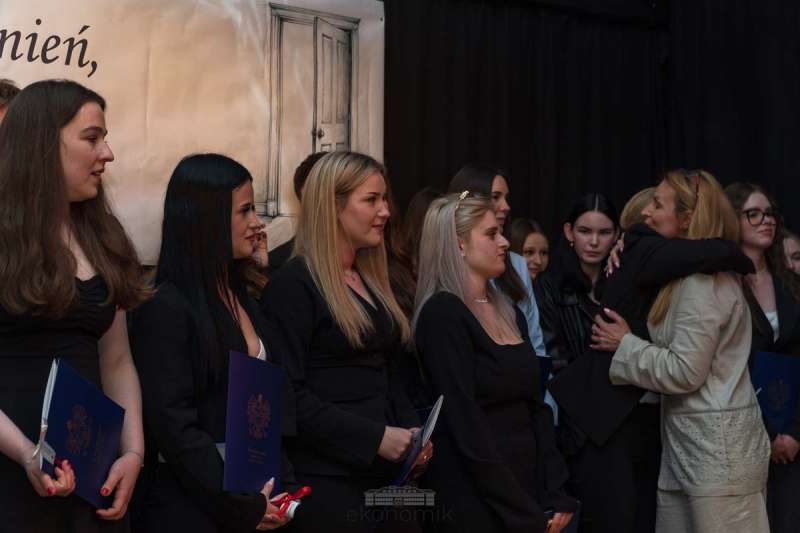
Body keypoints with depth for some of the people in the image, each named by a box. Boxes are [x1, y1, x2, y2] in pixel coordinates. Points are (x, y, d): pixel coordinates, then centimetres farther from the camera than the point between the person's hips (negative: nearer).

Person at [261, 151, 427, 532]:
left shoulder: (373, 282, 15)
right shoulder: (294, 285, -10)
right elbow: (287, 393, -18)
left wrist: (411, 430, 2)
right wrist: (375, 438, -19)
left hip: (388, 473, 8)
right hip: (327, 481, -8)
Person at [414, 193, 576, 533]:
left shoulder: (509, 311, 11)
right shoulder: (442, 314, -14)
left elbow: (535, 406, 10)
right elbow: (467, 428, -19)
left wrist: (556, 495, 0)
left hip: (528, 487, 8)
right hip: (477, 503, -8)